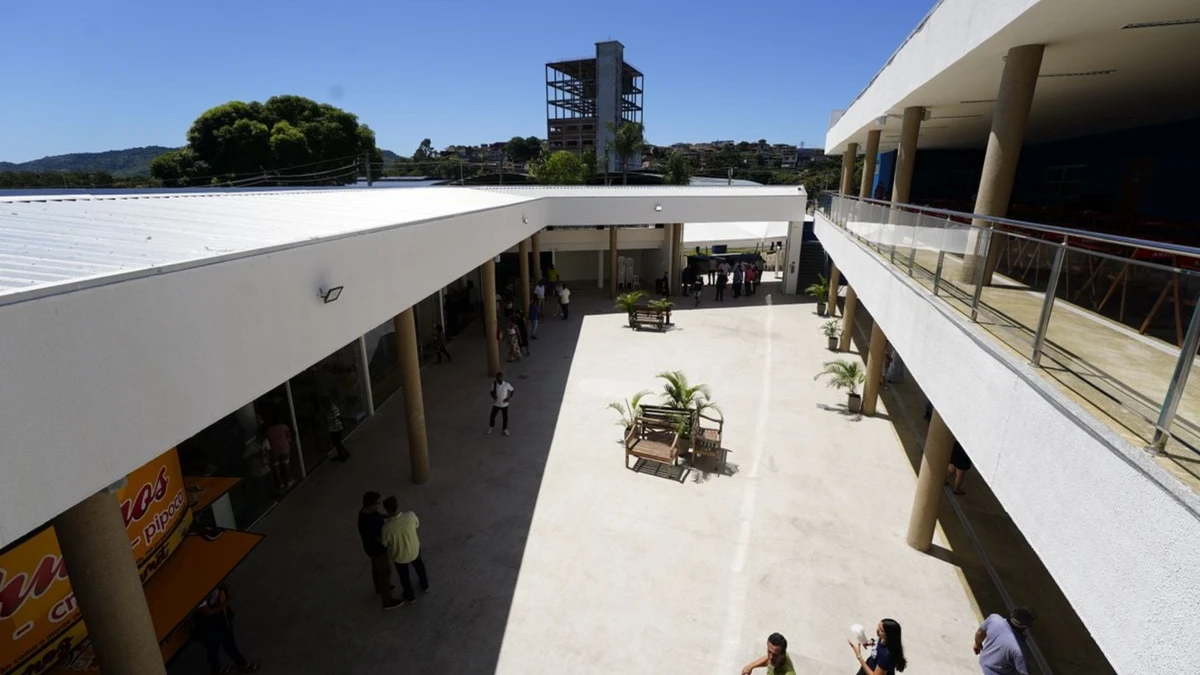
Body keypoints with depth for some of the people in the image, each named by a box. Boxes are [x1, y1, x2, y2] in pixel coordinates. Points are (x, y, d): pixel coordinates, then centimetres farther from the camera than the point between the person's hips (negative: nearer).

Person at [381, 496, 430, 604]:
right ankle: (425, 585, 59)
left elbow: (384, 543, -16)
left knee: (404, 575, 28)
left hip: (399, 555, -2)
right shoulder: (410, 516, -32)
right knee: (419, 566, 34)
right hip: (414, 549, 2)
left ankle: (409, 595, 53)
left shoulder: (387, 527, -38)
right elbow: (417, 525, -8)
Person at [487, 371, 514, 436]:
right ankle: (491, 427, 44)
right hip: (496, 404, 1)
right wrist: (493, 396, -22)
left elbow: (513, 389, -3)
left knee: (505, 417, 13)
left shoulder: (506, 385, -19)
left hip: (504, 405, -1)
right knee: (492, 416, 13)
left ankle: (505, 429, 39)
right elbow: (491, 392, -1)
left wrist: (509, 397, -12)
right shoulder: (494, 384, -15)